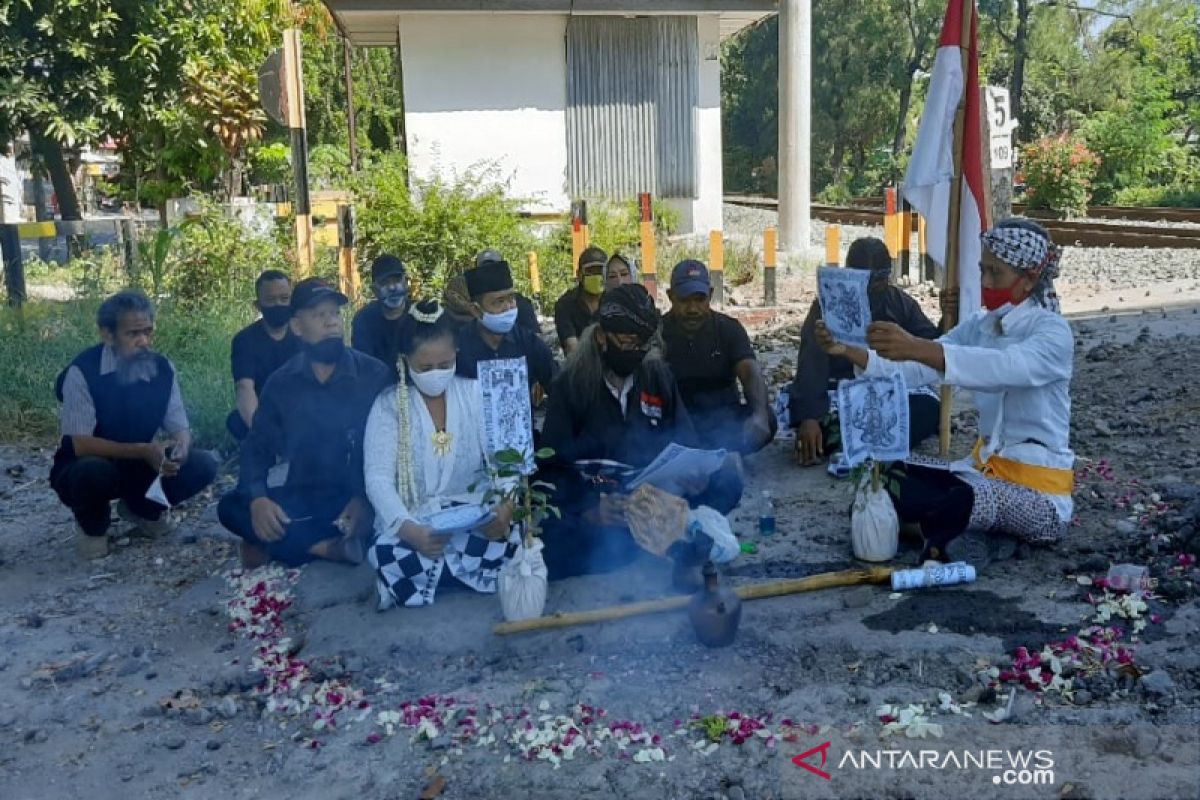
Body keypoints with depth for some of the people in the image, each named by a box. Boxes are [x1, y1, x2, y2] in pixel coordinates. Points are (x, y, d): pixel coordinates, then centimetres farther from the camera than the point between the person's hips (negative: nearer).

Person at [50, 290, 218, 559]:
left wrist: (180, 448, -30)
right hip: (88, 468, -4)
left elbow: (179, 427, -5)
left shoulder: (163, 368, -9)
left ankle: (140, 509, 13)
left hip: (139, 466, 5)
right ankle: (93, 524, -1)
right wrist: (143, 451, -37)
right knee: (94, 472, -39)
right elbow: (79, 444, -27)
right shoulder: (83, 371, -23)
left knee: (203, 465, -16)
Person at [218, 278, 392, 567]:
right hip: (302, 499, 3)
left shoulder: (376, 375, -5)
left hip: (360, 499, -3)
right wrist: (257, 498, -17)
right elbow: (257, 447, 5)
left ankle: (280, 544, -23)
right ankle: (329, 546, -28)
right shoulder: (281, 383, 5)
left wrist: (366, 499, -26)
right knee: (231, 507, -20)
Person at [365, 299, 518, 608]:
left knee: (513, 541, -31)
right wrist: (409, 529, -32)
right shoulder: (388, 405, -2)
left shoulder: (476, 394, 3)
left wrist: (506, 504, -29)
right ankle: (473, 568, -9)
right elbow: (378, 478, -12)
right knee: (391, 555, -35)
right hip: (413, 521, -1)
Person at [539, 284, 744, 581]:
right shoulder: (570, 385, -5)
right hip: (591, 504, -3)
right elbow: (554, 467, -11)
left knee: (726, 479, -18)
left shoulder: (658, 375, 5)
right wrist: (591, 510, -31)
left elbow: (685, 442, 7)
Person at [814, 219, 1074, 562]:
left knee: (960, 502, -38)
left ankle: (945, 529, -8)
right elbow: (915, 371, -6)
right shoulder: (979, 326, 7)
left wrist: (917, 347, -51)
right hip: (985, 466, 7)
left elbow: (1003, 368, -38)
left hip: (1040, 489, -7)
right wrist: (848, 350, -23)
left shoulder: (1053, 332, -14)